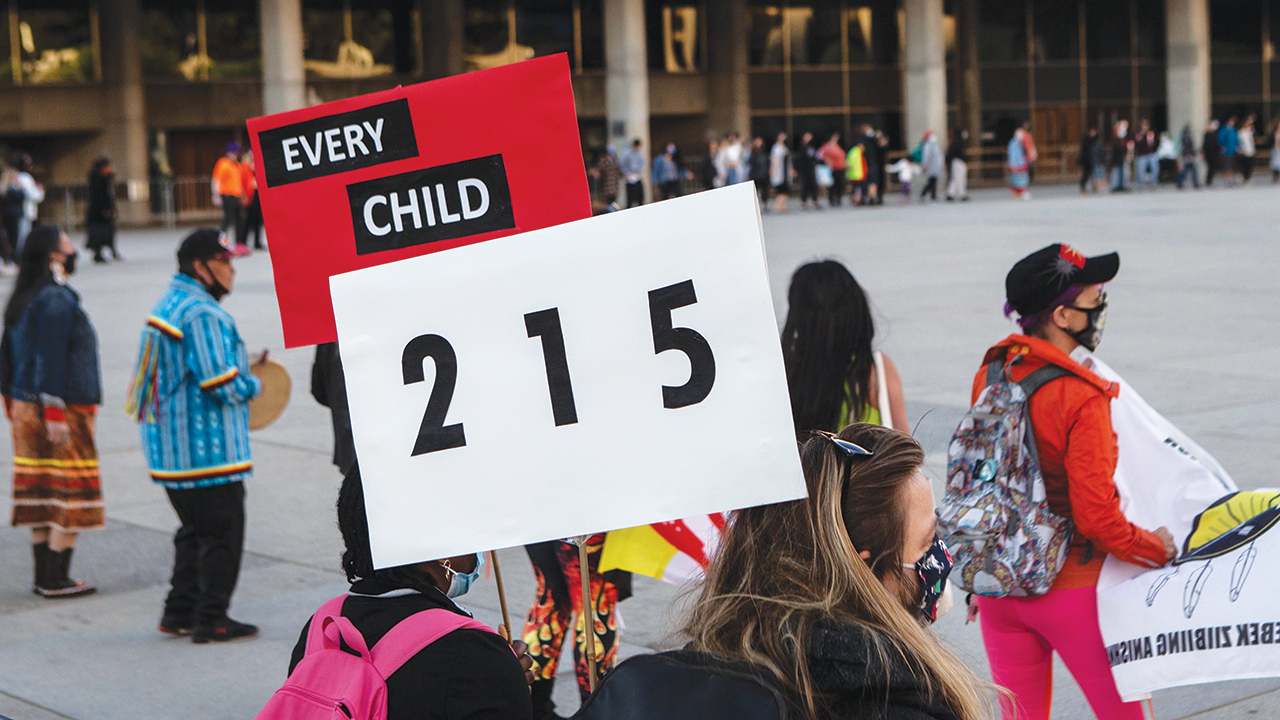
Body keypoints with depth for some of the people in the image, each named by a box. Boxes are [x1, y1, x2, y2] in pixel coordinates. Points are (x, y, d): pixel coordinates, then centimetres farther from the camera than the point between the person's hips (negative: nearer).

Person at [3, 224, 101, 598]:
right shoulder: (57, 300, -17)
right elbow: (51, 360, -21)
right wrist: (55, 412, -21)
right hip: (64, 410, -9)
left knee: (41, 493, 12)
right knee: (71, 496, -2)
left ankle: (44, 575, 17)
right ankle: (57, 579, 0)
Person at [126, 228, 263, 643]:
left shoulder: (169, 304, 15)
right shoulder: (202, 313, -19)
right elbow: (222, 382, -24)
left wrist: (239, 377, 15)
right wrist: (254, 386, -4)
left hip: (172, 447, 10)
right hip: (206, 449, -10)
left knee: (195, 530, 19)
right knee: (222, 532, -1)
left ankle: (180, 612, 23)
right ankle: (211, 621, 4)